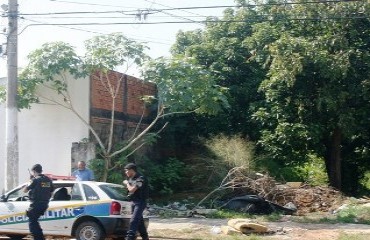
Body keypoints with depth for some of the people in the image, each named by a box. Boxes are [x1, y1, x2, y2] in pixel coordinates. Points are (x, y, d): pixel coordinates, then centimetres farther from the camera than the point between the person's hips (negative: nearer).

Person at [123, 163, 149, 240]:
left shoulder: (140, 179, -17)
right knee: (139, 221, 14)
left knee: (133, 221, -16)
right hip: (133, 202, 9)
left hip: (139, 202, -9)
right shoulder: (130, 178, 10)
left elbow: (132, 189, -23)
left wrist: (127, 183, -8)